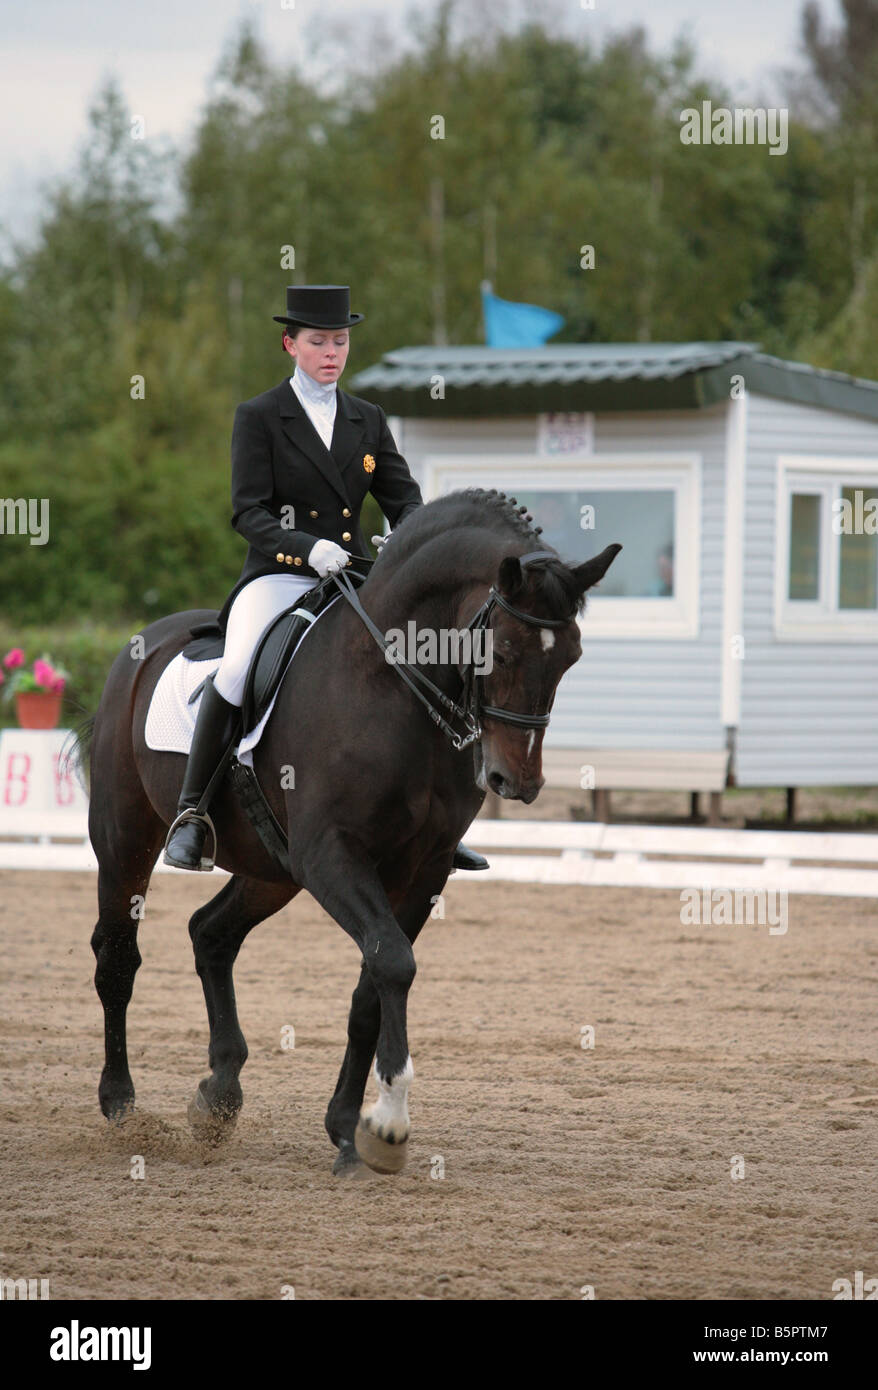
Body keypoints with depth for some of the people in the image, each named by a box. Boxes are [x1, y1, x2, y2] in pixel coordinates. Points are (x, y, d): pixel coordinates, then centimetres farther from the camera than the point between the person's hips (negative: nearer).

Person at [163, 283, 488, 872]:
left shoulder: (369, 420, 13)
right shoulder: (258, 417, 0)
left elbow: (405, 498, 8)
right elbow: (249, 512, -8)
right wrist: (308, 548, -26)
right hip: (278, 577, -4)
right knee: (239, 669, -32)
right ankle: (191, 812, -21)